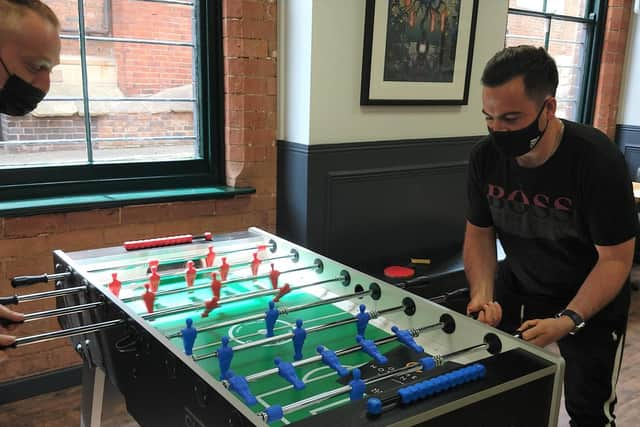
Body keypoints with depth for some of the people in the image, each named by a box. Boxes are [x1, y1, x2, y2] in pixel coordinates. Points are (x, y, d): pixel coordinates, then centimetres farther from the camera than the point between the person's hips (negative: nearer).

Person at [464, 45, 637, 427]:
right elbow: (479, 233, -3)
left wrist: (568, 320, -34)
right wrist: (482, 294, -20)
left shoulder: (599, 160, -27)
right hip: (517, 288, 4)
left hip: (591, 301, -3)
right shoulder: (485, 157, -15)